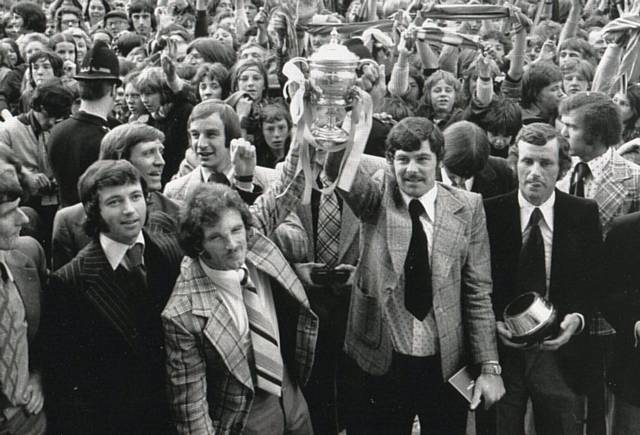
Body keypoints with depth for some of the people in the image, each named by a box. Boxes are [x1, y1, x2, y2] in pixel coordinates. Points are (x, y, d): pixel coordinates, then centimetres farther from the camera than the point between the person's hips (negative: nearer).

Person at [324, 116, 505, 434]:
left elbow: (478, 292, -2)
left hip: (447, 362, 0)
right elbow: (339, 172, -23)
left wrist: (489, 366, -5)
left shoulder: (467, 207, -2)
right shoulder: (376, 197, -2)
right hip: (382, 360, 0)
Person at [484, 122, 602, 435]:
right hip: (502, 350, -1)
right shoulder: (489, 213, -5)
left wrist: (577, 319, -14)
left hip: (561, 353, 1)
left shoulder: (584, 214, -1)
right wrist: (494, 323, -15)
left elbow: (595, 281, 3)